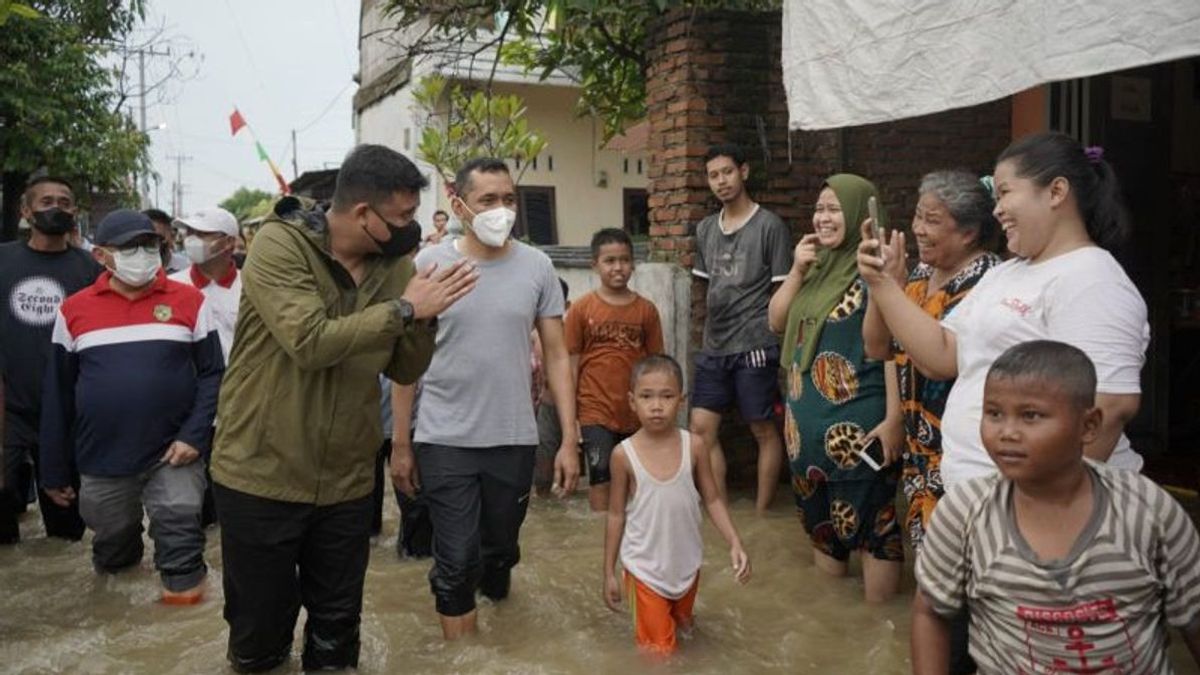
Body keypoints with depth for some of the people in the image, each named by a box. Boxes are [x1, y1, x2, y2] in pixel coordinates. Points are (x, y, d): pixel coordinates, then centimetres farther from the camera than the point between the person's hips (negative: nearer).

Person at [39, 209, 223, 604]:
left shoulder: (190, 302, -2)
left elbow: (212, 375, -1)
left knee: (178, 536, -7)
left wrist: (194, 436, -14)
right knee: (111, 546, 19)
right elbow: (58, 395, 7)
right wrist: (54, 470, 9)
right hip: (102, 461, 3)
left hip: (173, 454, -2)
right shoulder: (74, 311, 2)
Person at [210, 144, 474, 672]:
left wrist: (424, 316, -15)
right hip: (261, 476, -4)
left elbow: (405, 370, 2)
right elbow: (310, 342, -28)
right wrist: (405, 308, -24)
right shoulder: (280, 245, -15)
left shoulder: (393, 264, 1)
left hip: (346, 482, 4)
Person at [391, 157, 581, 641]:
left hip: (514, 439, 2)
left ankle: (495, 593, 48)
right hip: (444, 441, -2)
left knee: (502, 547, 18)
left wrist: (569, 439, -2)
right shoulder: (428, 264, -5)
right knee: (456, 560, 2)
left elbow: (557, 356, 3)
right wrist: (399, 444, 1)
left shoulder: (536, 266, -1)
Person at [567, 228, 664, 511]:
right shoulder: (582, 309, -4)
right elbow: (572, 365, -1)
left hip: (636, 413, 2)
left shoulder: (646, 310, 1)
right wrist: (570, 416, -2)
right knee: (601, 476, -2)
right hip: (596, 412, -2)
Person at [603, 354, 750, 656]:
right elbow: (616, 514, -6)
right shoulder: (624, 454, -16)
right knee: (658, 651, 4)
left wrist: (735, 544, -14)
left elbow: (712, 499, -2)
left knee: (683, 630, 27)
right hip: (644, 567, -3)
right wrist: (609, 572, -2)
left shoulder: (694, 446, -13)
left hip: (687, 564, 3)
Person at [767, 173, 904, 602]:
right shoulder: (818, 266, 11)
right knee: (819, 514, 19)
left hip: (858, 421, -8)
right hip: (807, 416, 8)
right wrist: (796, 270, -1)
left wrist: (894, 418, -20)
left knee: (869, 518, 1)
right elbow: (777, 322, 12)